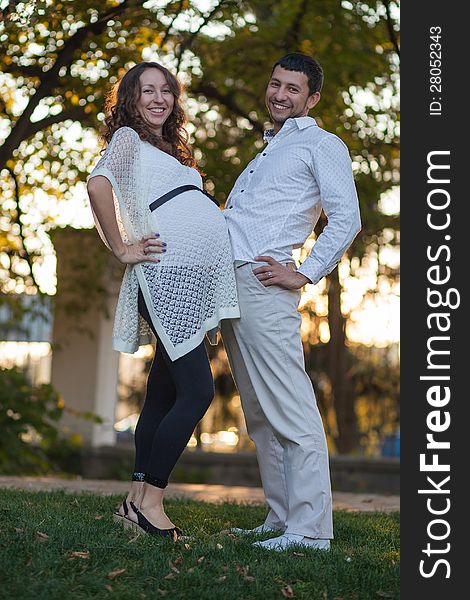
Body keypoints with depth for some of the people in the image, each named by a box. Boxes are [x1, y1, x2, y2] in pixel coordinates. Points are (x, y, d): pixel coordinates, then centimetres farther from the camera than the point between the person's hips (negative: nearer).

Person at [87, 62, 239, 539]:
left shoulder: (170, 149, 28)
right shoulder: (128, 138, 1)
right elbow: (99, 184, -19)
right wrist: (122, 250, -16)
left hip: (200, 279, 8)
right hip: (169, 273, -8)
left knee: (164, 393, 9)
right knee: (197, 391, -12)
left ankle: (139, 499, 15)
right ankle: (150, 500, -4)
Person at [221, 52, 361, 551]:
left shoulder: (322, 144, 4)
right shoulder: (267, 151, 30)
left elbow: (346, 219, -9)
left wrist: (305, 274, -14)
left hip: (262, 281, -9)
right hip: (228, 282, 9)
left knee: (289, 407, -12)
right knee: (259, 413, 8)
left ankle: (310, 529, -13)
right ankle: (281, 520, 13)